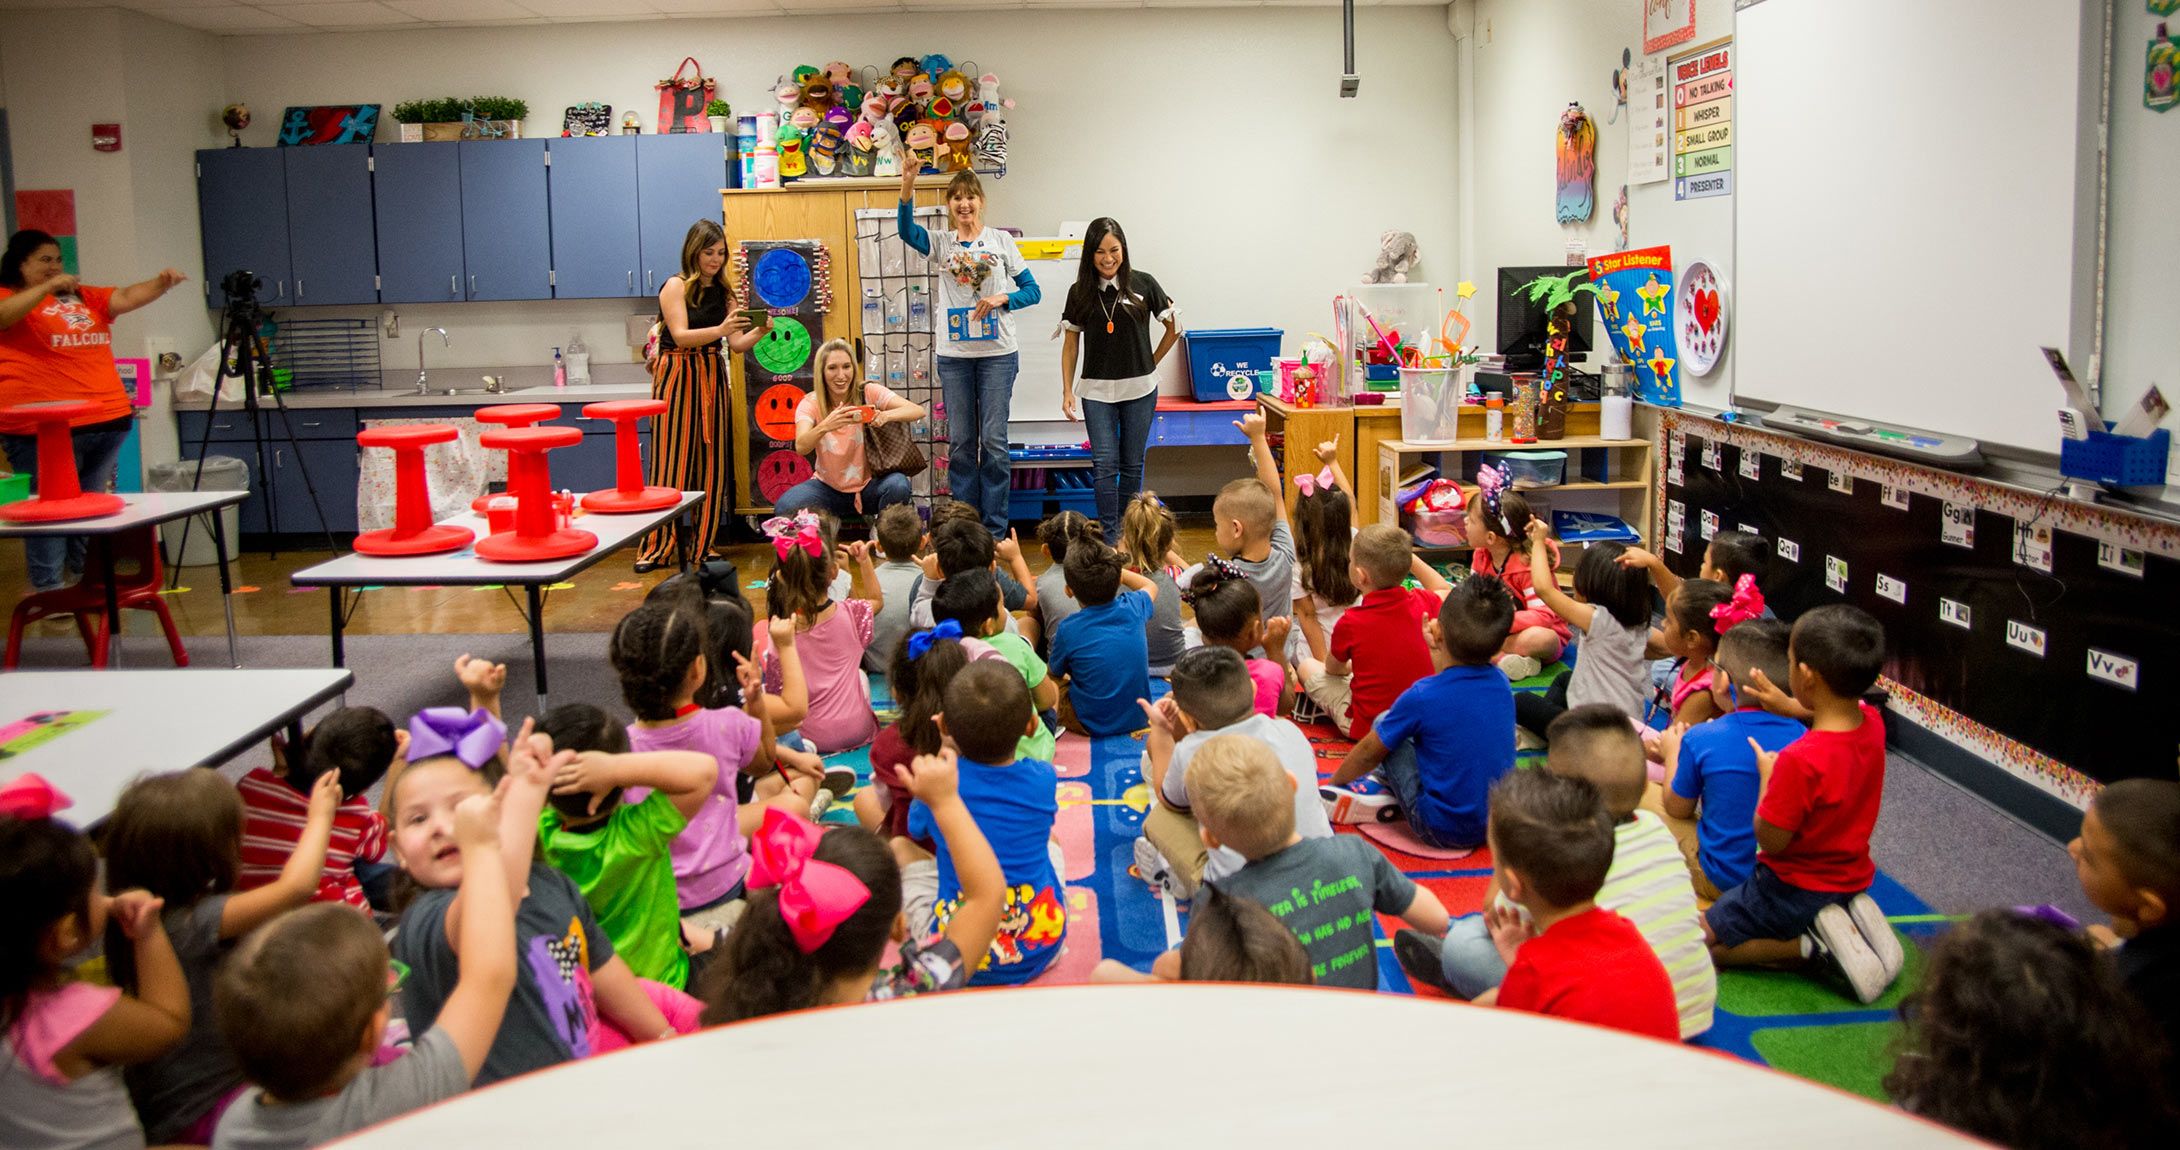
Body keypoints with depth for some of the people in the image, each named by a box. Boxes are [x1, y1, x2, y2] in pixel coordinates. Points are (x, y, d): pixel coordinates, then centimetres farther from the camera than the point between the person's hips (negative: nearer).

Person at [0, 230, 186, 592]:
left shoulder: (84, 297, 18)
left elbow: (127, 297, 7)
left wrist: (162, 283, -10)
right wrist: (48, 287, -25)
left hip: (108, 420, 6)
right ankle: (48, 590, 1)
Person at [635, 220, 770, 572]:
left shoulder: (722, 292, 12)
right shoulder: (676, 286, -4)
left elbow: (737, 344, 5)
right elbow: (681, 336, -16)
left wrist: (759, 332, -14)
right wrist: (720, 329, -30)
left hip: (712, 378, 6)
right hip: (677, 376, -6)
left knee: (712, 462, 4)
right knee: (672, 462, -7)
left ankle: (703, 544, 11)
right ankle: (657, 549, -2)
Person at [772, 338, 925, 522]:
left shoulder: (868, 393, -9)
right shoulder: (810, 403, -8)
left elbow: (918, 411, -18)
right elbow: (800, 447, -26)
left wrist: (886, 415, -39)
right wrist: (825, 426, -47)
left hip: (870, 485, 0)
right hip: (829, 488, 0)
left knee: (898, 486, -33)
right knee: (784, 507, -27)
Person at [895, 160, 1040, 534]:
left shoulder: (1001, 240, 4)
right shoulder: (941, 243, 6)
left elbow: (1033, 290, 5)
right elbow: (906, 230, -16)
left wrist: (1002, 298, -15)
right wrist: (908, 184, -31)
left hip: (997, 353, -2)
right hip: (954, 354, 2)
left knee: (994, 441, -1)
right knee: (960, 443, 6)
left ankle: (995, 529, 6)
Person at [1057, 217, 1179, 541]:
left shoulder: (1143, 284, -2)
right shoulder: (1080, 292, 1)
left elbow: (1174, 328, 6)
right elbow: (1071, 343, 5)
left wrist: (1151, 364, 8)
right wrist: (1067, 390, 0)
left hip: (1139, 389, 0)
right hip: (1096, 390, 0)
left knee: (1132, 464, 8)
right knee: (1104, 464, -6)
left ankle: (1127, 531, 21)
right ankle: (1109, 537, -1)